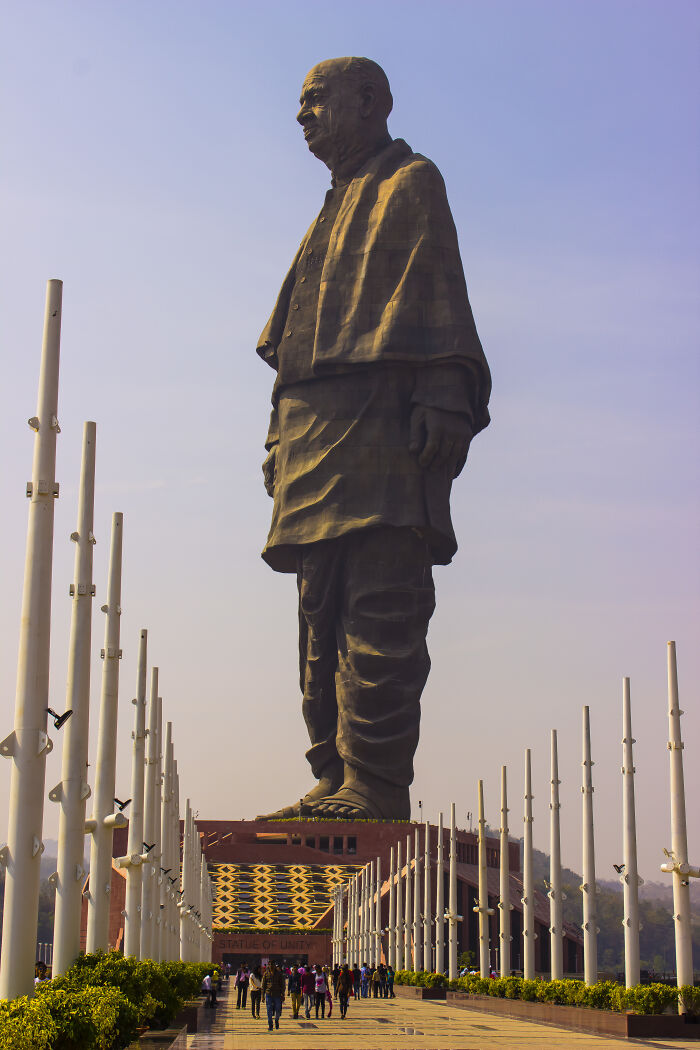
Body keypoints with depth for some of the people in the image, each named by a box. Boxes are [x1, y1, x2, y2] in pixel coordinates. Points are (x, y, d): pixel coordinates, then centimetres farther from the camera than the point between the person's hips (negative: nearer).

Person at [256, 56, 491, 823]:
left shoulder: (410, 184, 8)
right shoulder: (334, 214, 31)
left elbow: (440, 295, -6)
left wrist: (444, 397, -18)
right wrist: (283, 438, 18)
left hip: (383, 420, -9)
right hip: (319, 435, 9)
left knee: (378, 609, -14)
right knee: (324, 617, 4)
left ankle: (376, 785, -16)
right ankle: (337, 780, 6)